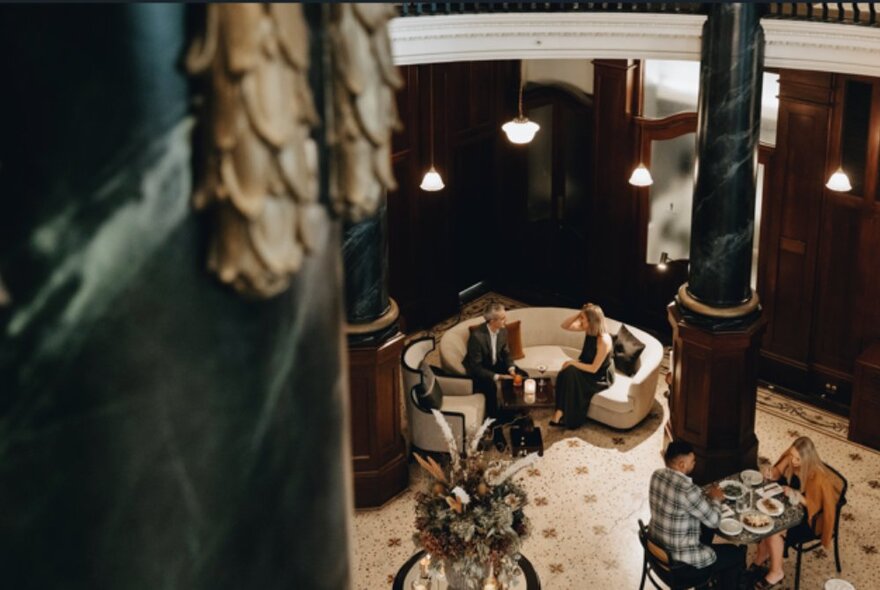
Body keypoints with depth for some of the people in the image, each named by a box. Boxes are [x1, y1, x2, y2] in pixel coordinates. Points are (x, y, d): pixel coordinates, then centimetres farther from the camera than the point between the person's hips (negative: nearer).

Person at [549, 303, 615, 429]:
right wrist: (578, 314, -18)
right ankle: (560, 411, -17)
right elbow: (564, 326, -3)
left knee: (571, 373, -28)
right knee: (564, 373, -21)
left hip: (601, 377, -7)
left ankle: (570, 418, -14)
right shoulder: (588, 329, -9)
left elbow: (594, 368, -28)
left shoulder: (604, 340, -31)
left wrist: (572, 363, -20)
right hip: (587, 368, 7)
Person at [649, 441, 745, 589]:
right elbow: (714, 521, -17)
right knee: (737, 554, 11)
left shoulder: (657, 475, -6)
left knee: (705, 530, 34)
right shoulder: (687, 490, -31)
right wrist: (715, 499, 1)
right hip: (680, 562, -8)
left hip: (658, 547, 8)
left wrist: (707, 496, 6)